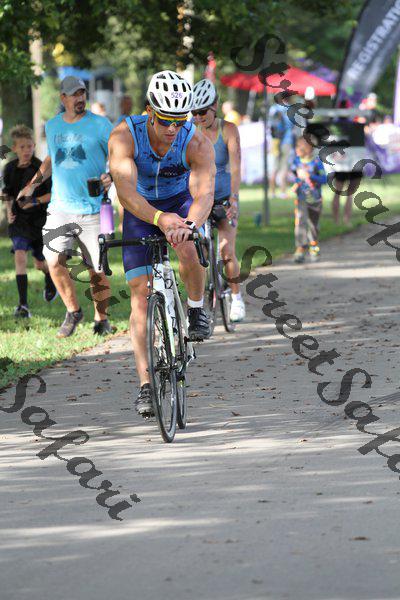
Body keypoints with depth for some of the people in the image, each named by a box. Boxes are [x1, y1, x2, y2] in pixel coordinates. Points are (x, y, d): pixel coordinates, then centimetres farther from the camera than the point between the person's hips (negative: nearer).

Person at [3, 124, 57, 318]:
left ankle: (50, 280, 50)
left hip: (40, 220, -2)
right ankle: (23, 305, -18)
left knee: (40, 263, 11)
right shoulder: (10, 169, 1)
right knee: (20, 257, -16)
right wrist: (9, 210, 0)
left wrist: (35, 202, -21)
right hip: (19, 221, 2)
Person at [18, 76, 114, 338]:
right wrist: (33, 183, 19)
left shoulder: (100, 125, -2)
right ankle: (73, 311, 8)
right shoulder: (52, 126, 11)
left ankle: (101, 318, 22)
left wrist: (111, 176, -20)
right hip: (60, 208, 3)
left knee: (97, 270, 2)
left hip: (92, 210, -3)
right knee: (54, 261, -13)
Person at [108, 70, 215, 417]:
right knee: (140, 293, -11)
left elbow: (205, 192, -41)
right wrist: (158, 218, -59)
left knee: (189, 248, -34)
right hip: (141, 210, 0)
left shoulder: (198, 144, -28)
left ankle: (196, 308, -4)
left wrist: (189, 224, -62)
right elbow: (126, 191, -41)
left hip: (179, 203, 0)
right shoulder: (124, 136, -30)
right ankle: (146, 384, -10)